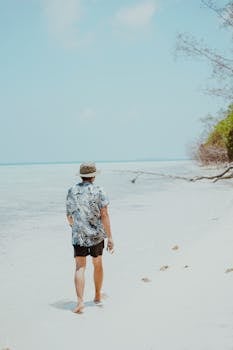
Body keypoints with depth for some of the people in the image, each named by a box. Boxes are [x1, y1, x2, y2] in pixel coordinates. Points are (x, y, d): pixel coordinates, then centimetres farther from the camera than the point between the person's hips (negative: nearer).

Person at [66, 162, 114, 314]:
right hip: (96, 234, -1)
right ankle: (98, 296, 34)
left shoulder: (72, 192, 3)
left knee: (80, 267, -1)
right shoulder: (98, 191, -7)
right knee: (98, 264, 18)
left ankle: (80, 301, -17)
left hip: (79, 235, 1)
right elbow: (104, 215, -12)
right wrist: (110, 237, -10)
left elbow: (69, 216, 13)